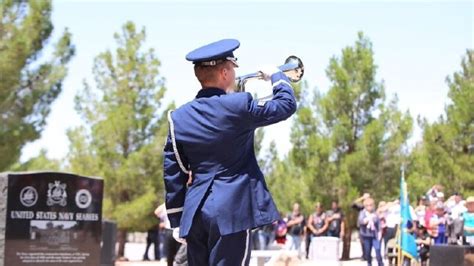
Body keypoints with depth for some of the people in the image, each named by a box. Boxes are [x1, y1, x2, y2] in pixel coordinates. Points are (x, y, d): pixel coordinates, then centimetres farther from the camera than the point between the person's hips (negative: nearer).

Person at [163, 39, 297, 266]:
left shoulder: (179, 117, 5)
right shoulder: (239, 105, -10)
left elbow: (173, 173, 8)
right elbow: (287, 104, 2)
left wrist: (177, 219, 14)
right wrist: (276, 76, 21)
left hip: (194, 212, 6)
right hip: (231, 211, -5)